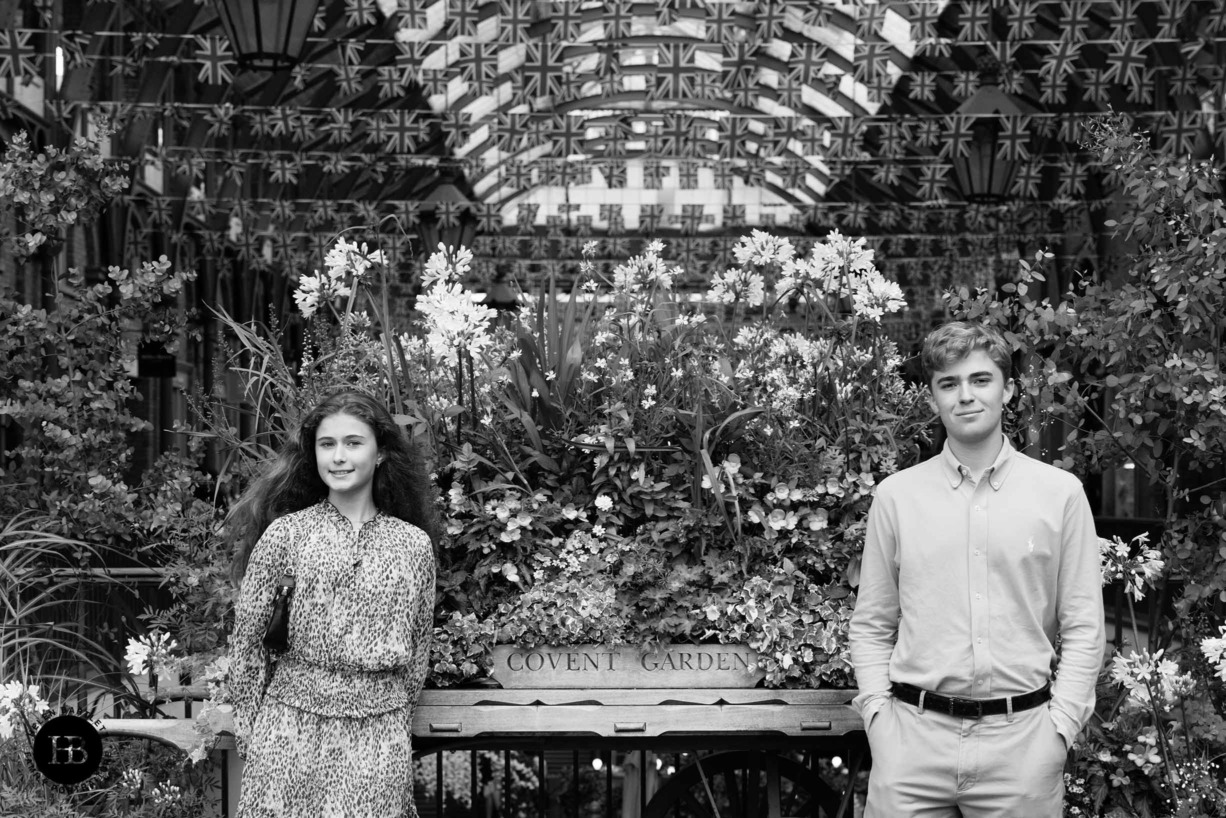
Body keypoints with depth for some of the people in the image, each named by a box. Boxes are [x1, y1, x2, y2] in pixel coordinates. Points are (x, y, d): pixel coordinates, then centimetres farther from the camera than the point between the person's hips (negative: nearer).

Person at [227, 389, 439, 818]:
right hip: (293, 727, -1)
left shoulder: (414, 544, 3)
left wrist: (395, 724, 11)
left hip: (379, 734, 1)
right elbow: (248, 638, 2)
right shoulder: (284, 533, -1)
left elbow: (418, 649, 11)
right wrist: (250, 728, 3)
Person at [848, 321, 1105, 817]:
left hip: (1022, 737, 0)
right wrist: (877, 713, -2)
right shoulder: (895, 496, 5)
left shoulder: (1060, 493, 3)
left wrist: (1059, 725, -4)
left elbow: (1083, 627, 4)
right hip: (912, 736, 1)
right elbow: (871, 625, 9)